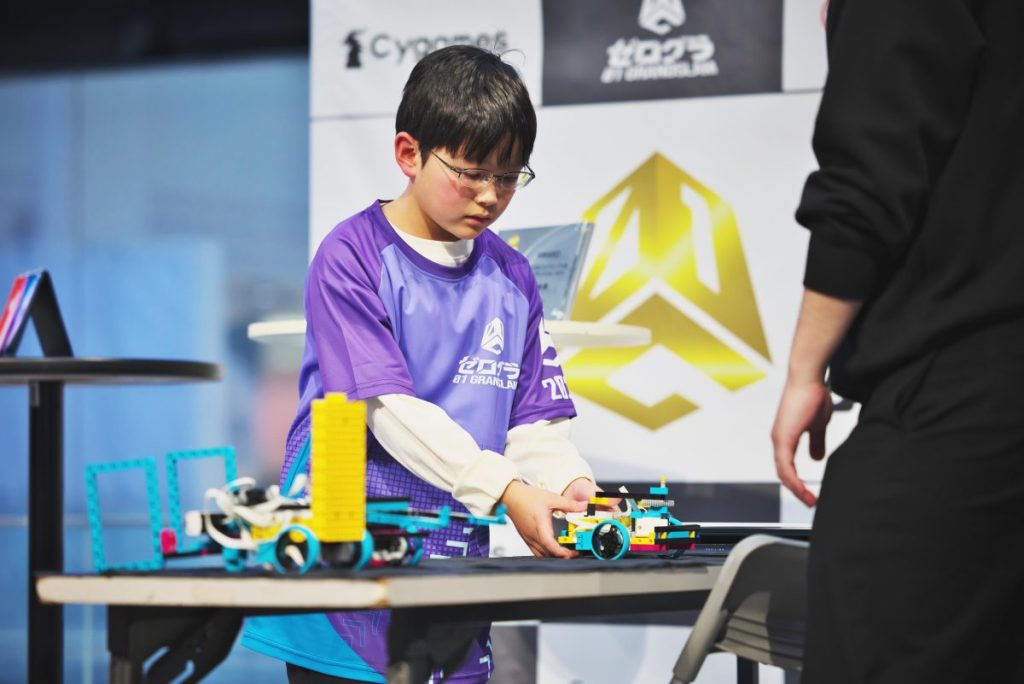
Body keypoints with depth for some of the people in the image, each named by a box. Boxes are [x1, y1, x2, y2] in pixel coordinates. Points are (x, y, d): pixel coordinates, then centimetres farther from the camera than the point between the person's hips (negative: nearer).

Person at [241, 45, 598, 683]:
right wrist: (507, 492, -26)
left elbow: (534, 421, 8)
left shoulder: (511, 277, 9)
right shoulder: (353, 256, -8)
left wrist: (571, 485, -15)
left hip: (451, 572, 5)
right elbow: (392, 410, -18)